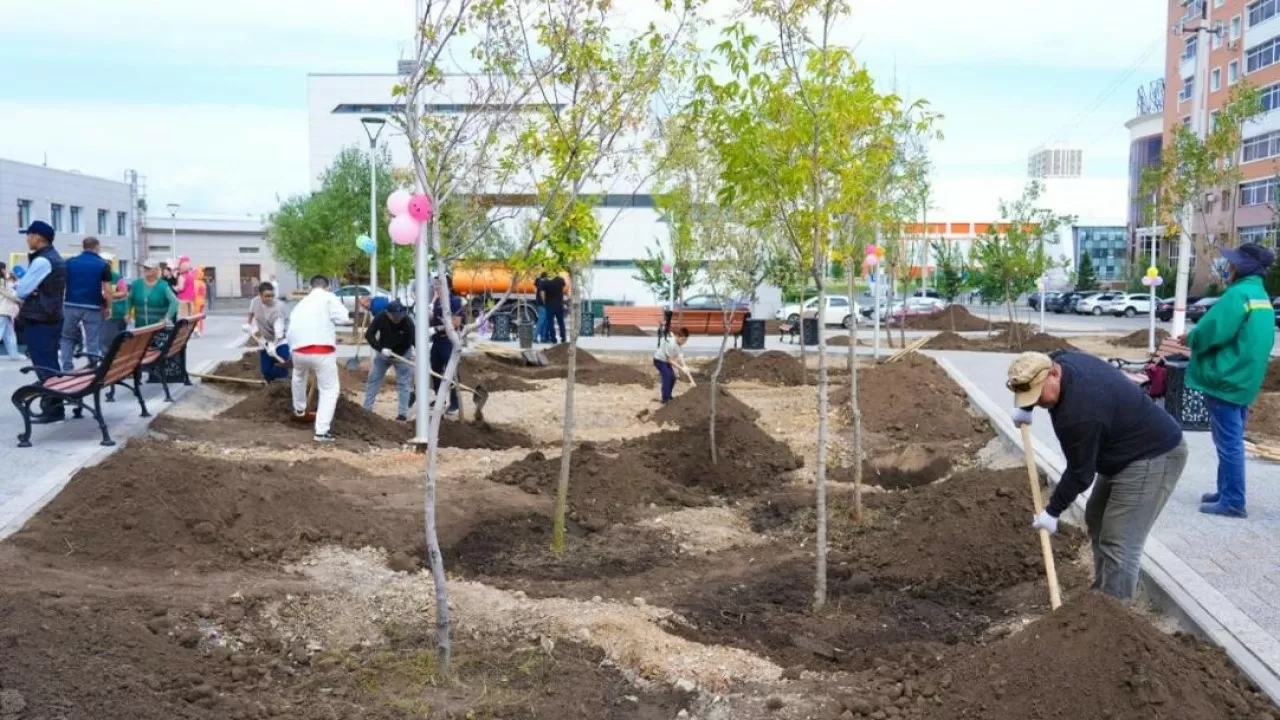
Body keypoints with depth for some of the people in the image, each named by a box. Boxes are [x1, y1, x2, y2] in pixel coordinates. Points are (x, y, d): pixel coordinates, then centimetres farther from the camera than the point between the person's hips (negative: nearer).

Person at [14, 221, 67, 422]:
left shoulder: (41, 261, -16)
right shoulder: (56, 259, 16)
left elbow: (20, 290, -15)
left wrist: (19, 287, 6)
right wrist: (26, 290, -4)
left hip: (39, 321, -10)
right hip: (52, 318, 10)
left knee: (44, 366, -7)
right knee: (50, 365, 12)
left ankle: (52, 409, -7)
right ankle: (53, 406, 16)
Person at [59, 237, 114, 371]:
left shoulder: (69, 262, 5)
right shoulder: (103, 264, -3)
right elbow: (107, 290, -6)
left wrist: (60, 304, 16)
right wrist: (108, 307, 4)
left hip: (71, 306, 2)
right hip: (93, 308, -2)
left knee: (68, 338, 15)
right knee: (93, 341, 2)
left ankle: (67, 369, 7)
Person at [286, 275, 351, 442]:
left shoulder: (302, 303, 24)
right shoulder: (328, 297, 4)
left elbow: (291, 329, 24)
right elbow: (344, 318, -8)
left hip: (298, 349, 6)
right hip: (321, 350, -6)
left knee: (299, 376, 38)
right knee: (329, 389, 5)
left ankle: (299, 409, 54)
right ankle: (321, 431, -1)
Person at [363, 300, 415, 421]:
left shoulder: (408, 323, -30)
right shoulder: (381, 318, -25)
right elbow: (369, 334, -22)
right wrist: (380, 348, -35)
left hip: (402, 355, -2)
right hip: (382, 353, 2)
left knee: (404, 383, -5)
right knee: (373, 379, 8)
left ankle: (402, 413, 1)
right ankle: (366, 409, 18)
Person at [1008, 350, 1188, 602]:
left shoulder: (1079, 412, -32)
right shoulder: (1063, 361, -5)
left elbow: (1080, 473, -21)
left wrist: (1052, 512, -10)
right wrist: (1025, 409, 15)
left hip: (1153, 457, -11)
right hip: (1129, 452, 11)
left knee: (1118, 544, -14)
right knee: (1097, 521, 20)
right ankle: (1102, 595, 32)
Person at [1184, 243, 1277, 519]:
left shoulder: (1238, 294, -18)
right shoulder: (1262, 296, 14)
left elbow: (1211, 331, -25)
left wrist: (1190, 338, -4)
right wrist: (1195, 338, 14)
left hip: (1226, 379, -10)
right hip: (1244, 379, 10)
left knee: (1229, 442, -4)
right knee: (1231, 440, 17)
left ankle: (1233, 502, -1)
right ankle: (1226, 492, 25)